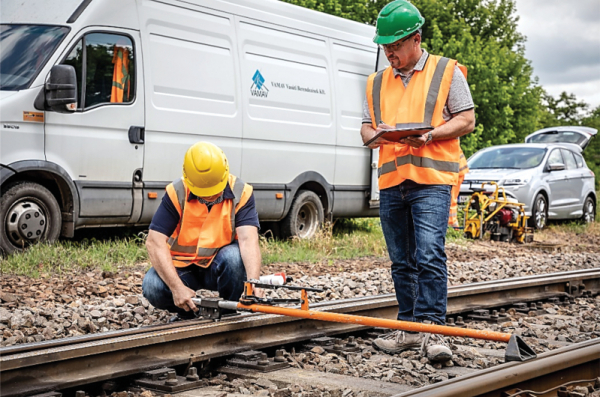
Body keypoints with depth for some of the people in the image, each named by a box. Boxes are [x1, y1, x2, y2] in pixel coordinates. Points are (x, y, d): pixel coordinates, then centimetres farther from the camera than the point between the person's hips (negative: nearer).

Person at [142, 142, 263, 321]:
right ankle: (188, 312, 5)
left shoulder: (241, 193, -15)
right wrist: (177, 287, -30)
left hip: (219, 266, 0)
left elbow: (248, 240, -27)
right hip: (182, 267, 1)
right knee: (152, 288, -28)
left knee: (234, 255, -33)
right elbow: (155, 242, -20)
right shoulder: (176, 193, -15)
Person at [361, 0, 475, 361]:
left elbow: (466, 120, 1)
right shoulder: (377, 82, 19)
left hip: (432, 181, -5)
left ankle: (431, 329, -11)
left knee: (429, 256, -15)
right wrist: (376, 135, -6)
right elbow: (366, 128, 19)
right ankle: (409, 329, 16)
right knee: (402, 262, 8)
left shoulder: (447, 72, 5)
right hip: (391, 183, 5)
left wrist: (429, 134, -15)